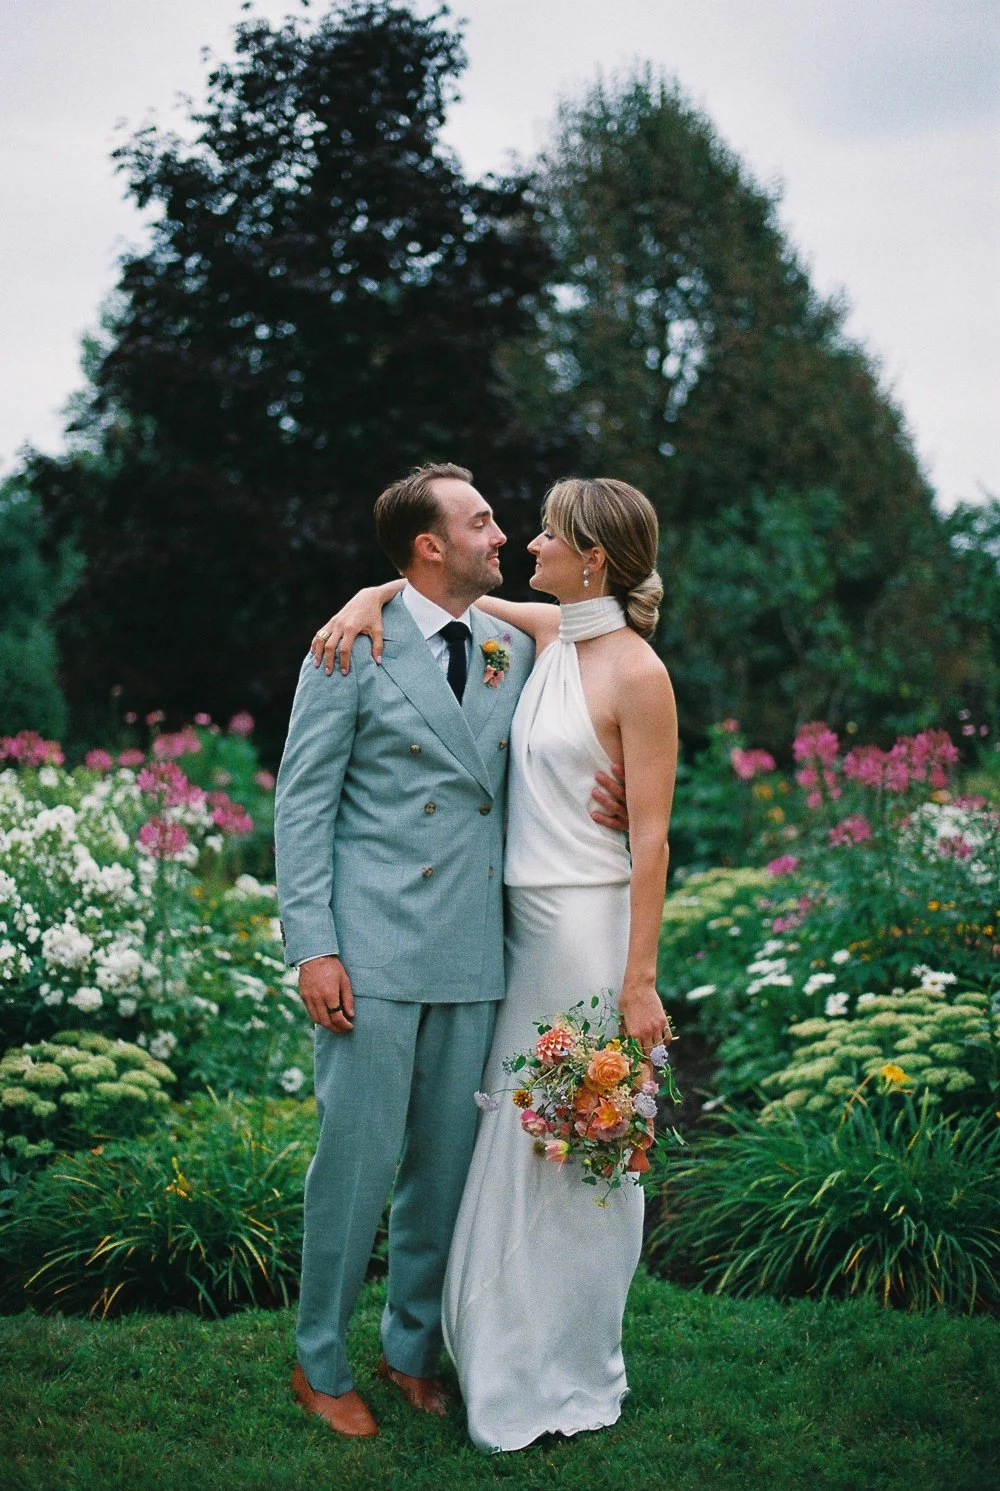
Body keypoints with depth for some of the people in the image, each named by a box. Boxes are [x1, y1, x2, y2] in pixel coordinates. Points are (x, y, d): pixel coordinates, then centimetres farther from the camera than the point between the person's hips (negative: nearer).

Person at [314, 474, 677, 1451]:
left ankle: (566, 1380, 22)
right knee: (512, 1142, 14)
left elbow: (650, 838, -15)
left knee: (578, 1152, 5)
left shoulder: (637, 674, -13)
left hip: (590, 929, -7)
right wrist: (372, 598, -2)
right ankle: (510, 1349, 30)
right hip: (522, 923, 7)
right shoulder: (547, 634, 7)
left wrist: (639, 981, -16)